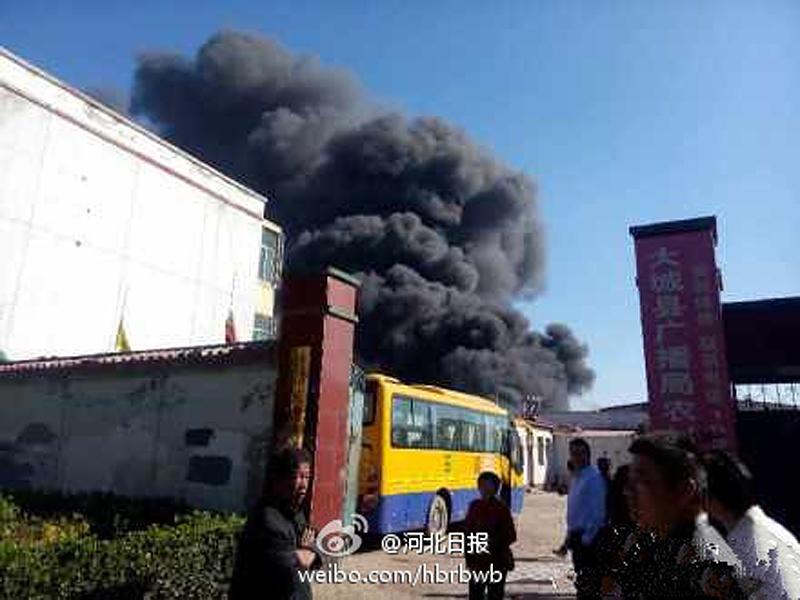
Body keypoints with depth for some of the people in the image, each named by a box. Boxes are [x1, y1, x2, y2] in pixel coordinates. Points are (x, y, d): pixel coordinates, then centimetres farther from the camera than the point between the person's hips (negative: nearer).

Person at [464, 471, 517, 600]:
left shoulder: (501, 507, -7)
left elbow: (511, 535, -6)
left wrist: (495, 542, -20)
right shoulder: (475, 506, 5)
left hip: (497, 561, -3)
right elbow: (467, 531, 10)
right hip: (477, 560, 3)